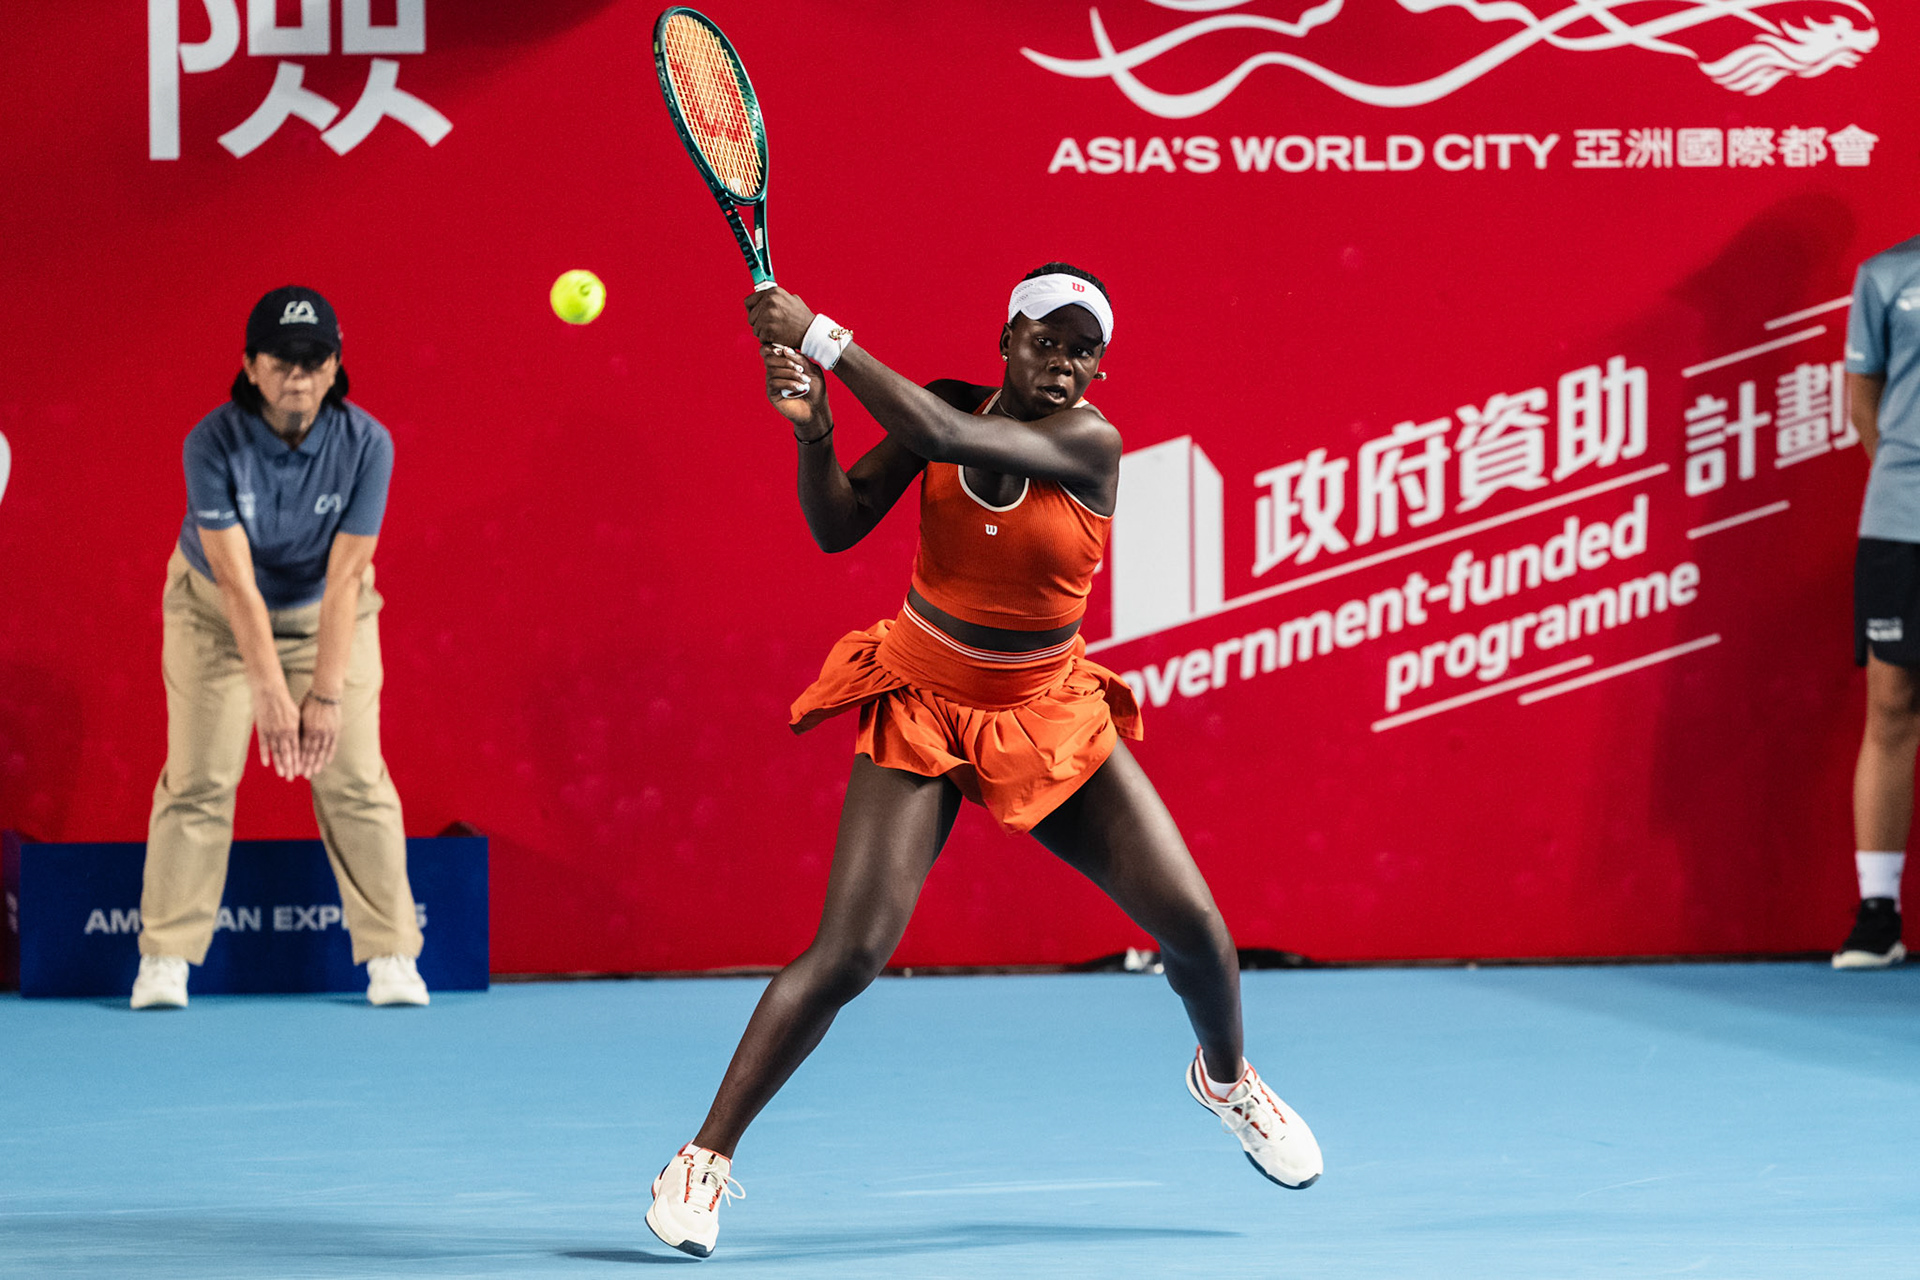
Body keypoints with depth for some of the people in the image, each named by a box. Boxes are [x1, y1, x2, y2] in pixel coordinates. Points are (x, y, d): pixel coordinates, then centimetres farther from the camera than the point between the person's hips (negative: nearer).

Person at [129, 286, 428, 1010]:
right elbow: (237, 581, -32)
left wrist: (327, 695, -34)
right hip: (215, 611, -1)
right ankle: (164, 960, -1)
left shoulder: (366, 444, -25)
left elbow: (344, 578, -27)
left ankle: (390, 956, -1)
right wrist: (269, 691, -40)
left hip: (326, 614, 1)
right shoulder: (213, 443, -29)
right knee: (198, 779, -8)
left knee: (355, 780, -8)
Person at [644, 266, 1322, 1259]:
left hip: (1050, 719, 0)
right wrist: (810, 425, -24)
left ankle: (1224, 1077, 31)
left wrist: (822, 339, -31)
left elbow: (952, 439, -32)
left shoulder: (1090, 443, -17)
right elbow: (837, 526, -6)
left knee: (1194, 925, -4)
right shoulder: (947, 406, -7)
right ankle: (704, 1159, -6)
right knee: (848, 952, -16)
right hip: (922, 709, 0)